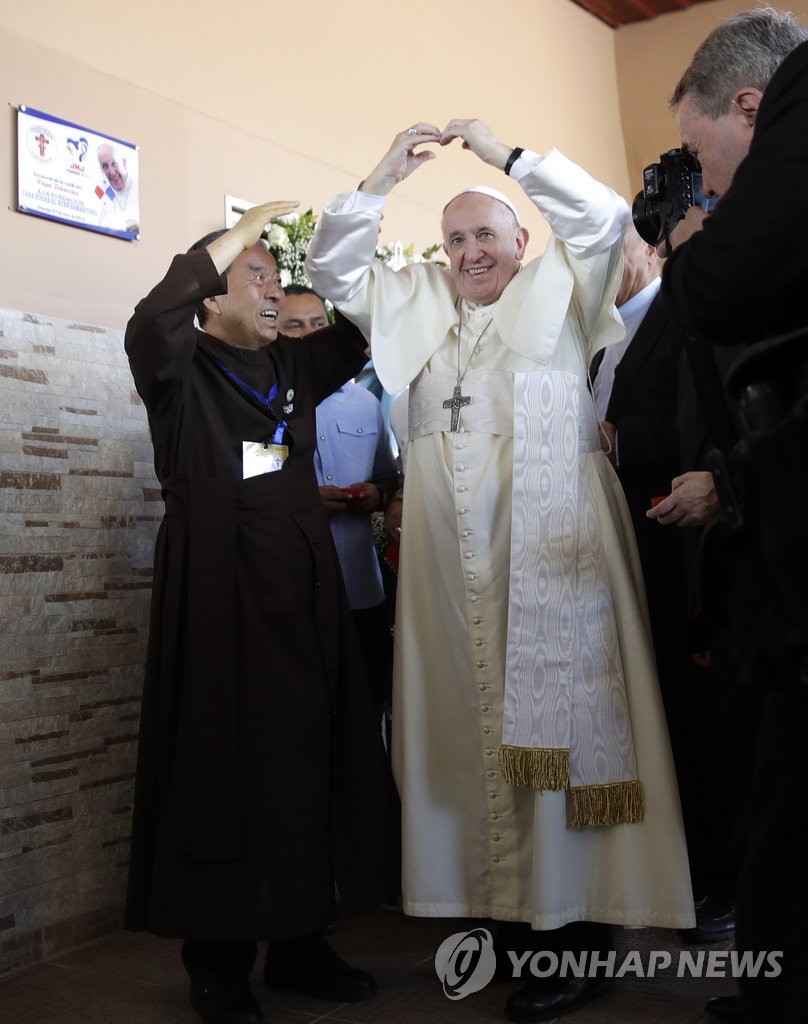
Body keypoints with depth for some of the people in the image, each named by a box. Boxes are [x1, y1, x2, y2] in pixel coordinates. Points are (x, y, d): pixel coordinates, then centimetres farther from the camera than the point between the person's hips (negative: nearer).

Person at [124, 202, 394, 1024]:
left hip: (304, 594, 6)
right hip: (218, 594, -5)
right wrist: (241, 230, -16)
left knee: (309, 761, 5)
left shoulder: (294, 366, 16)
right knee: (225, 770, -2)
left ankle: (299, 943, 18)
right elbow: (151, 321, -22)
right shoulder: (181, 371, 0)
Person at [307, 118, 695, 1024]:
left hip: (550, 549, -4)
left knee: (557, 723, -6)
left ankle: (580, 928, -1)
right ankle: (505, 907, 12)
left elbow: (604, 216, 2)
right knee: (472, 724, 3)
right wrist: (385, 176, 11)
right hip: (452, 560, 4)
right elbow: (332, 269, 20)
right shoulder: (417, 306, 23)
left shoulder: (557, 295, 14)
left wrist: (504, 155, 3)